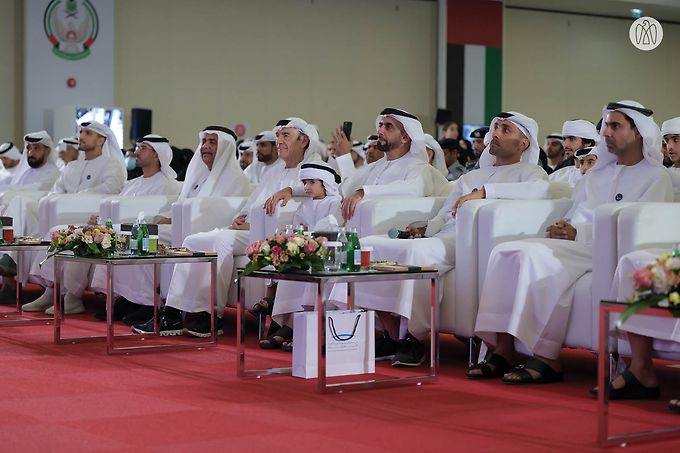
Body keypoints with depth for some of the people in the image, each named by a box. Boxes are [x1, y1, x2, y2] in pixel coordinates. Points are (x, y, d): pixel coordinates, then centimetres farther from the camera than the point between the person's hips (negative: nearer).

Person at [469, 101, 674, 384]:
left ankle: (547, 359, -30)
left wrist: (579, 234, -14)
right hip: (572, 244, 7)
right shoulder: (598, 172, 29)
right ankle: (502, 351, -23)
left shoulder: (655, 177, 5)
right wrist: (561, 228, 4)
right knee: (506, 252, -19)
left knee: (538, 256, -33)